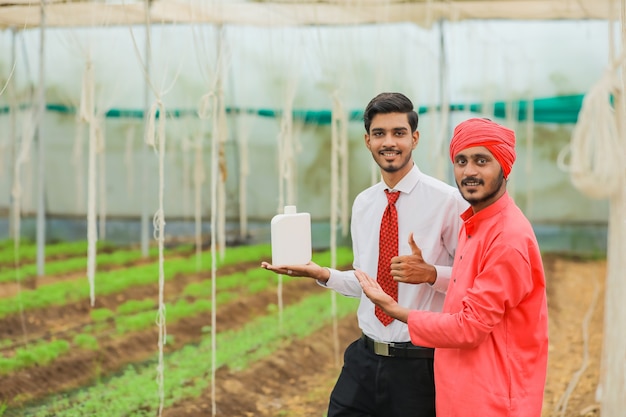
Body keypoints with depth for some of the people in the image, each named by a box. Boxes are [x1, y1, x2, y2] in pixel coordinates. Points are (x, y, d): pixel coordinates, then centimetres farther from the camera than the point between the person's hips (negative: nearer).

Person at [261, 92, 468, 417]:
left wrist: (430, 273, -26)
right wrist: (322, 274, -1)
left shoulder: (446, 200, -11)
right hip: (364, 358, 5)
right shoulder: (362, 204, 7)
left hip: (419, 365, -5)